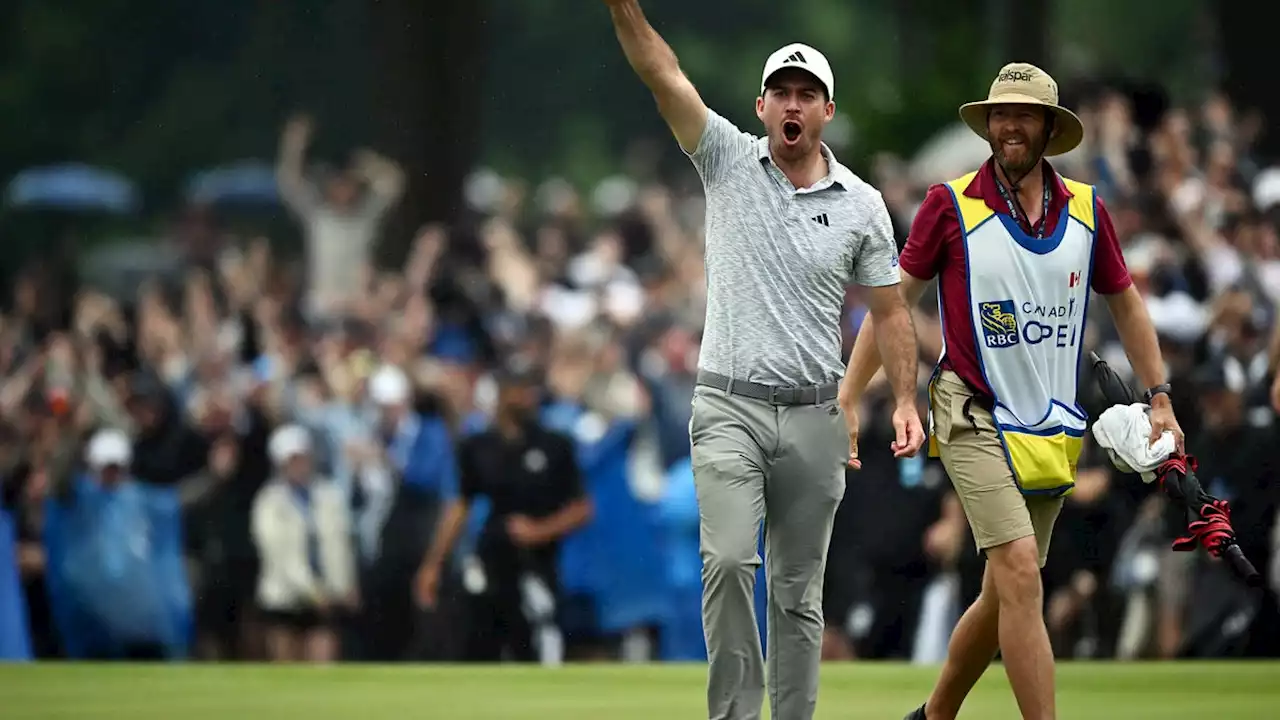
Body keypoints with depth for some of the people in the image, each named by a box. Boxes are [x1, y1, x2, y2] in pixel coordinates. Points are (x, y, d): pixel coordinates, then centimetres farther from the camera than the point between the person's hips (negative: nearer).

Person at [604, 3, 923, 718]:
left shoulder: (862, 204, 4)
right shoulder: (729, 161, 1)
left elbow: (891, 310, 8)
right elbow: (661, 73, -10)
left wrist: (906, 401, -5)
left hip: (815, 417, 2)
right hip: (730, 409, -2)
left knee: (799, 591, 5)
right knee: (729, 559, -20)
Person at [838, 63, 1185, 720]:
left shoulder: (1086, 211, 5)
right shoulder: (952, 204, -5)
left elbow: (1125, 303, 18)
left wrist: (1159, 401, 14)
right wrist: (848, 399, -1)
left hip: (1052, 431, 5)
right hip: (976, 419, -5)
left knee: (1005, 594, 10)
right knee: (1019, 571, -20)